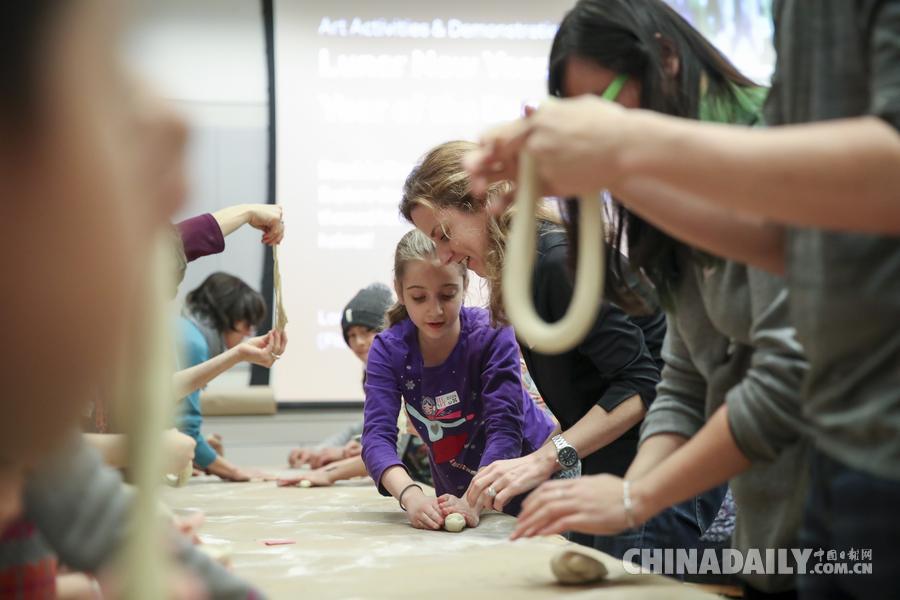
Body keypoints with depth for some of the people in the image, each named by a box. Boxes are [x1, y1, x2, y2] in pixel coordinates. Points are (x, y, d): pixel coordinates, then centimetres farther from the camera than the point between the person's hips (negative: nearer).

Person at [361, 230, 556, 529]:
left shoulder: (493, 334, -21)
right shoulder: (388, 350, -13)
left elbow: (505, 428, -29)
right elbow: (377, 434, -25)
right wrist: (411, 496, -45)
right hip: (456, 490, 3)